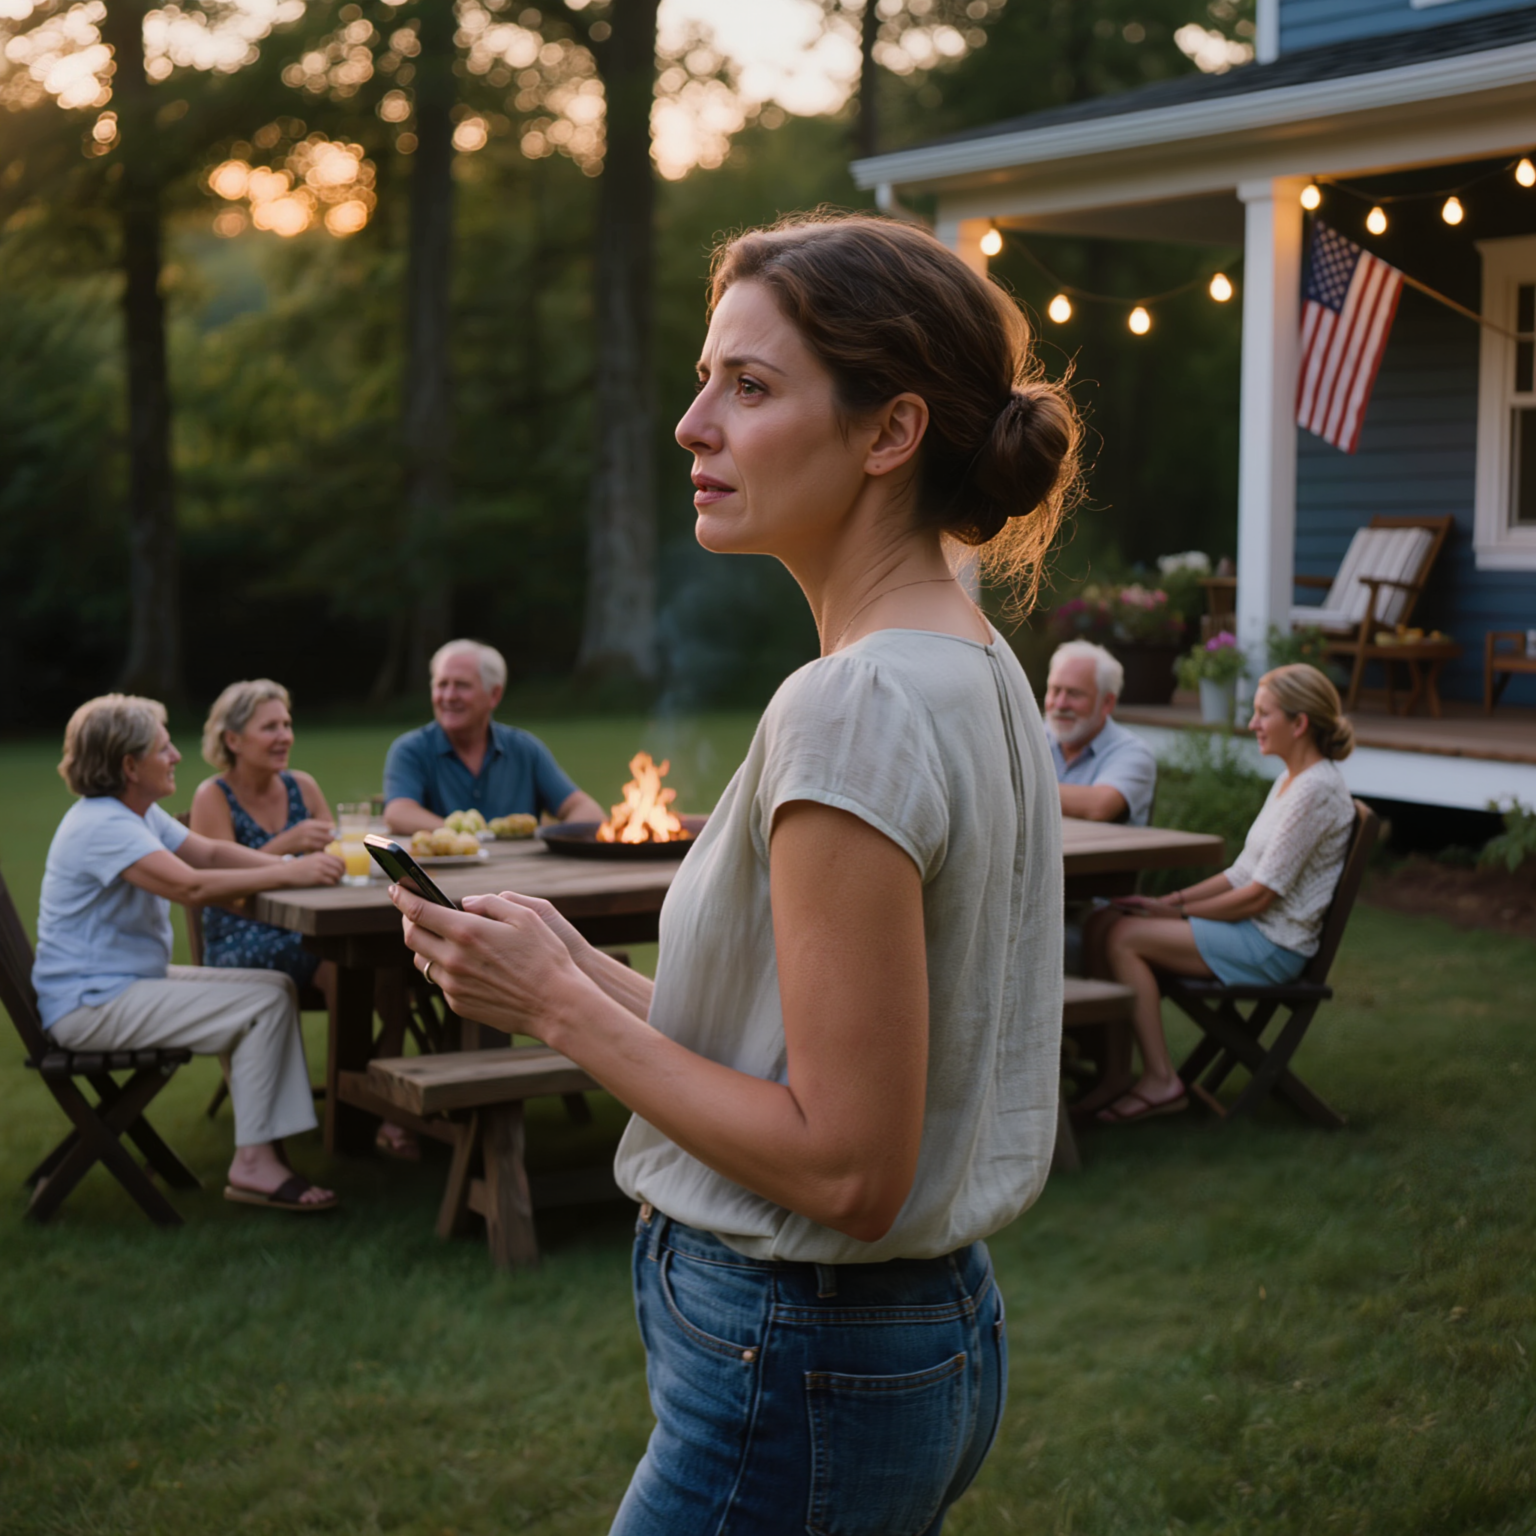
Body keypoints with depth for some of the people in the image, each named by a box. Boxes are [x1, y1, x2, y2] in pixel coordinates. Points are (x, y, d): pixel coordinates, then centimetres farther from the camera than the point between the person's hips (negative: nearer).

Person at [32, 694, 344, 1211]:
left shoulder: (138, 814, 13)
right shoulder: (102, 826, -22)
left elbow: (211, 852, 11)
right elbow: (191, 884, -32)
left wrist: (293, 865, -5)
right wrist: (288, 874, -28)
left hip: (132, 982, 11)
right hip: (90, 1006, -11)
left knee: (278, 986, 4)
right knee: (264, 1003, -18)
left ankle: (268, 1144, 0)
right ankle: (252, 1164, -14)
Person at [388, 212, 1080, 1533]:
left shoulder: (856, 707, -23)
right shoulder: (977, 671, 6)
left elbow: (845, 1166, -24)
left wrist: (564, 1010, -15)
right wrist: (589, 974, 5)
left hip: (798, 1375, -9)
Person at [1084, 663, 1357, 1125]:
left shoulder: (1316, 790, -17)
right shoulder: (1292, 780, 14)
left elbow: (1260, 895, -19)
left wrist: (1176, 911, -10)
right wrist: (1173, 898, 4)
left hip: (1273, 946, -10)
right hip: (1253, 928, 10)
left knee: (1124, 938, -19)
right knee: (1103, 922, -2)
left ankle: (1161, 1081, -14)